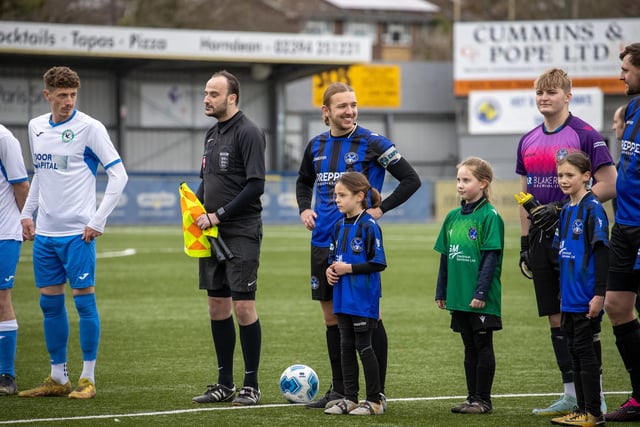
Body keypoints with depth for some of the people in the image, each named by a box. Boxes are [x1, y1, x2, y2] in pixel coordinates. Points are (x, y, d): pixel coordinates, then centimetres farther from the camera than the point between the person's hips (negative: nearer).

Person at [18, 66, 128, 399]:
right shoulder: (36, 127, 10)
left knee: (84, 300, -4)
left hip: (77, 232, -6)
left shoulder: (89, 128, -8)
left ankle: (88, 378, 2)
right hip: (44, 233, 6)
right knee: (50, 303, 8)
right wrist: (27, 213, 15)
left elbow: (118, 175, -9)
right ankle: (58, 378, 16)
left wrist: (98, 221, -12)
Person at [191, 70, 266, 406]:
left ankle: (251, 386, 0)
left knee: (243, 306, -8)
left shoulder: (248, 133, -11)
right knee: (217, 306, 9)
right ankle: (225, 385, 16)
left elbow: (255, 186, -18)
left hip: (241, 234, -8)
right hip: (213, 233, 8)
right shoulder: (212, 135, 14)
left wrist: (218, 215, -17)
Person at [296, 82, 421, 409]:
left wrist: (381, 209, -12)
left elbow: (411, 180, -6)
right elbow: (304, 181, 28)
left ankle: (378, 393, 2)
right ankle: (339, 390, 19)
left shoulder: (372, 143, -7)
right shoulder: (317, 146, 9)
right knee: (332, 316, 10)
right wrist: (304, 209, 10)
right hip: (323, 242, 5)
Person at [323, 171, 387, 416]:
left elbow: (378, 263, -16)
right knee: (346, 347, 11)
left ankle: (375, 401, 7)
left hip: (363, 299, -8)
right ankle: (349, 399, 18)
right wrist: (330, 270, 0)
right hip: (343, 298, 8)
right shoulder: (340, 226, 10)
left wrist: (349, 268, -17)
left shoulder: (369, 226, -14)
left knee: (363, 347, -2)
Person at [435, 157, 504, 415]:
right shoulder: (453, 217, 11)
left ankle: (484, 400, 7)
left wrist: (481, 292, -19)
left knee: (483, 346, 1)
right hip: (459, 296, 7)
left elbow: (491, 258, -14)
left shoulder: (490, 217, -10)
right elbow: (445, 256, 15)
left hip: (481, 299, -7)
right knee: (470, 348, 13)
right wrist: (441, 291, 13)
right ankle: (472, 397, 18)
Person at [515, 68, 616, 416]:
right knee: (556, 318, 8)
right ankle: (571, 395, 13)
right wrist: (525, 241, 14)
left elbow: (608, 186, -12)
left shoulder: (585, 135, -7)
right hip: (542, 240, 6)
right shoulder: (528, 142, 13)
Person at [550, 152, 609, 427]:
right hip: (569, 299, 8)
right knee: (575, 352, 11)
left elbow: (601, 252, -15)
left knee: (586, 352, -5)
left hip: (587, 299, -8)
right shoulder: (565, 211, 14)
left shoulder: (592, 208, -11)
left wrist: (600, 294, -19)